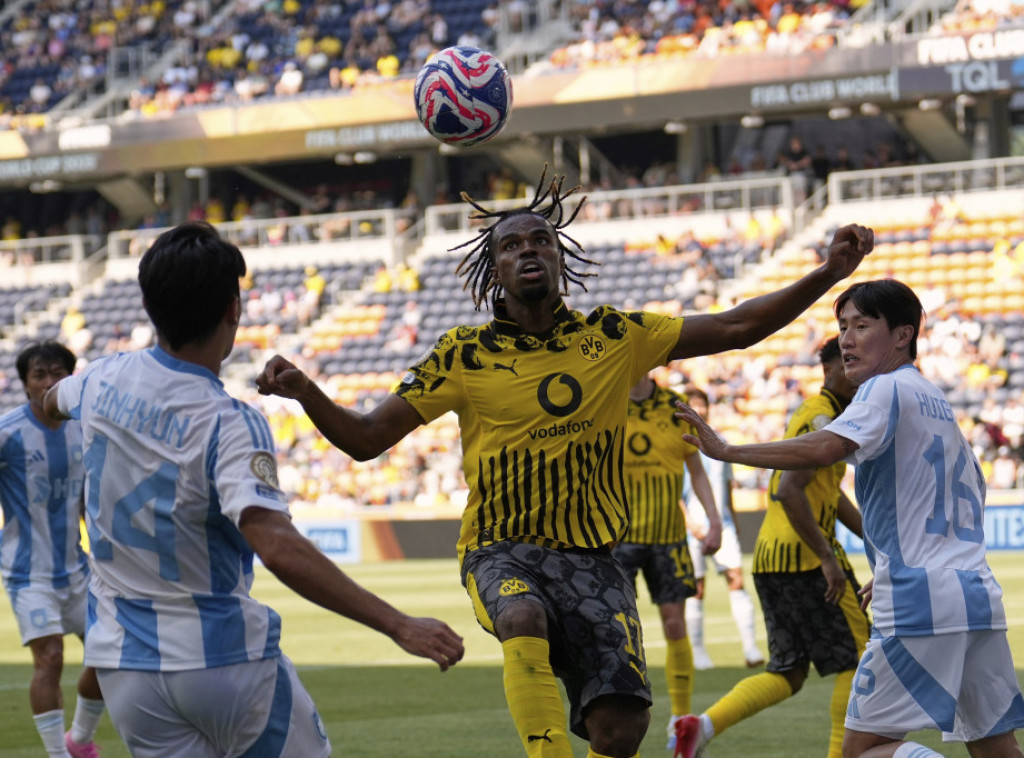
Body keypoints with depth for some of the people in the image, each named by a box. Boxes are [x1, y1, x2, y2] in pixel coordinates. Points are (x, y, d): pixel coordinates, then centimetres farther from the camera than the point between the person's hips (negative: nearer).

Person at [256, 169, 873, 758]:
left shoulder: (614, 338, 6)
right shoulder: (464, 355, 1)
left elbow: (734, 329, 9)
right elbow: (366, 438, 2)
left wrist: (829, 275, 0)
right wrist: (304, 391, -16)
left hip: (591, 558, 2)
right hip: (503, 551, -2)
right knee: (524, 619, -39)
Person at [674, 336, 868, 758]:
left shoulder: (819, 413, 20)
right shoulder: (821, 419, -11)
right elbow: (790, 491, -23)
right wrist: (827, 558, -24)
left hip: (770, 555, 10)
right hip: (803, 554, -10)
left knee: (787, 674, 10)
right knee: (856, 659, 2)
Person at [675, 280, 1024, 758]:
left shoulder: (888, 388, -5)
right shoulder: (933, 399, 23)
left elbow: (825, 448, -23)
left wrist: (728, 451, -22)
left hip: (920, 604, -9)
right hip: (979, 594, 9)